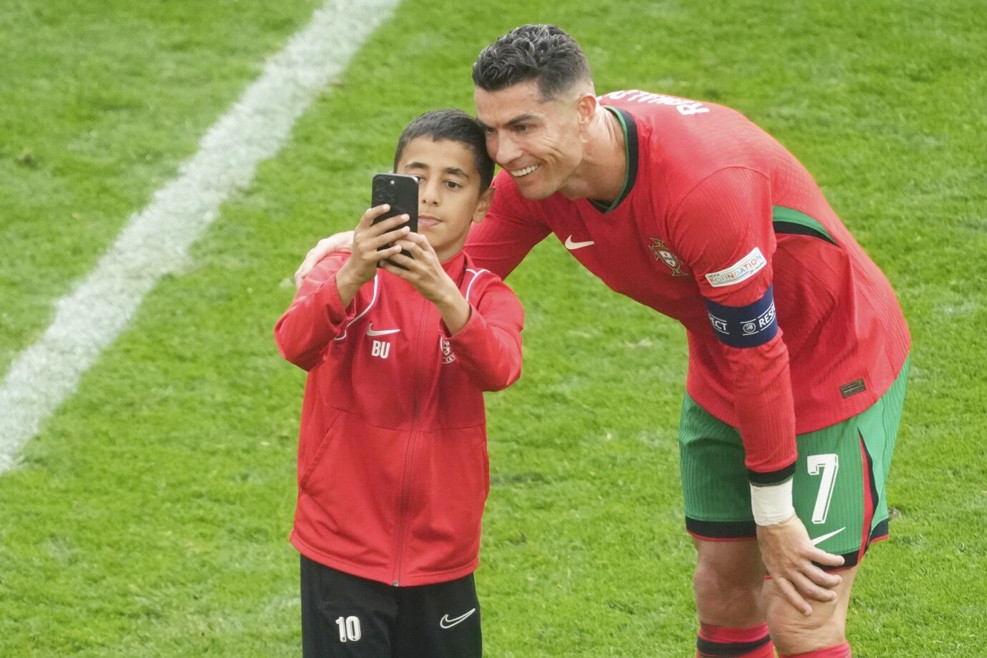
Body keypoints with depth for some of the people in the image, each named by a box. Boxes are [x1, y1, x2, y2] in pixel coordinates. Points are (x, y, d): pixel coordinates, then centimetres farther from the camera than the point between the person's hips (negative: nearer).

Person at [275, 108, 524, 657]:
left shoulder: (488, 296, 0)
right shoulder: (344, 276, -5)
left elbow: (499, 369, -22)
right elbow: (294, 343, -25)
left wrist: (443, 296, -40)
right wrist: (352, 277, -44)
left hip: (442, 559, 2)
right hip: (344, 552, -2)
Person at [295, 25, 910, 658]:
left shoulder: (707, 183, -37)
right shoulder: (536, 170, -15)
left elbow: (756, 351, -29)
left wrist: (774, 517, -20)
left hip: (838, 363, -7)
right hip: (725, 381, 7)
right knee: (723, 594, 12)